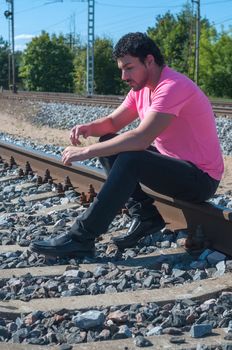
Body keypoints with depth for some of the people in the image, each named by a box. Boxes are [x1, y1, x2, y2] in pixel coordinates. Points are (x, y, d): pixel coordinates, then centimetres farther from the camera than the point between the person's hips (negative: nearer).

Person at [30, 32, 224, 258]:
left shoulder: (172, 87, -24)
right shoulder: (141, 88, 5)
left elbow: (141, 138, -32)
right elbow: (113, 122, 11)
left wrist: (87, 152, -28)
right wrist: (89, 128, -12)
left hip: (201, 179, -9)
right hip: (173, 163, 10)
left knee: (130, 159, -30)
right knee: (109, 143, 3)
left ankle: (80, 238, -23)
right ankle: (144, 215, -2)